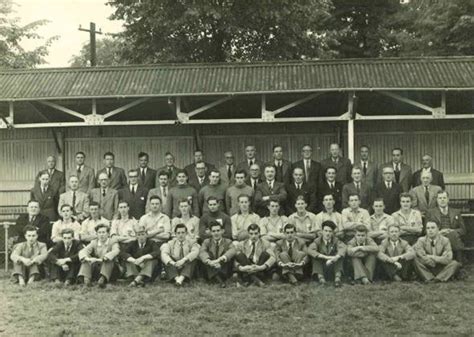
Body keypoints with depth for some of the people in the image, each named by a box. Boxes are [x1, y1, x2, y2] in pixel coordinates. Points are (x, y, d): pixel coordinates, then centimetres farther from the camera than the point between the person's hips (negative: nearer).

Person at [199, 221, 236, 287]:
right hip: (210, 272, 1)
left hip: (225, 272, -1)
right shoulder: (207, 242, 7)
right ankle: (218, 278, -36)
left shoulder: (228, 241, 5)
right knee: (208, 254, -22)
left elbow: (232, 251, -19)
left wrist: (219, 259, -37)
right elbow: (202, 252, -15)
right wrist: (209, 262, -37)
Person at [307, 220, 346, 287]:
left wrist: (335, 257, -44)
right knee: (314, 256, -22)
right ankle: (320, 277, -36)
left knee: (339, 255, -20)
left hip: (333, 265, 1)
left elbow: (343, 247, -24)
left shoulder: (335, 241, -2)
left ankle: (337, 277, -35)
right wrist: (325, 257, -35)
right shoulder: (318, 241, -5)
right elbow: (309, 250, -25)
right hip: (321, 267, 0)